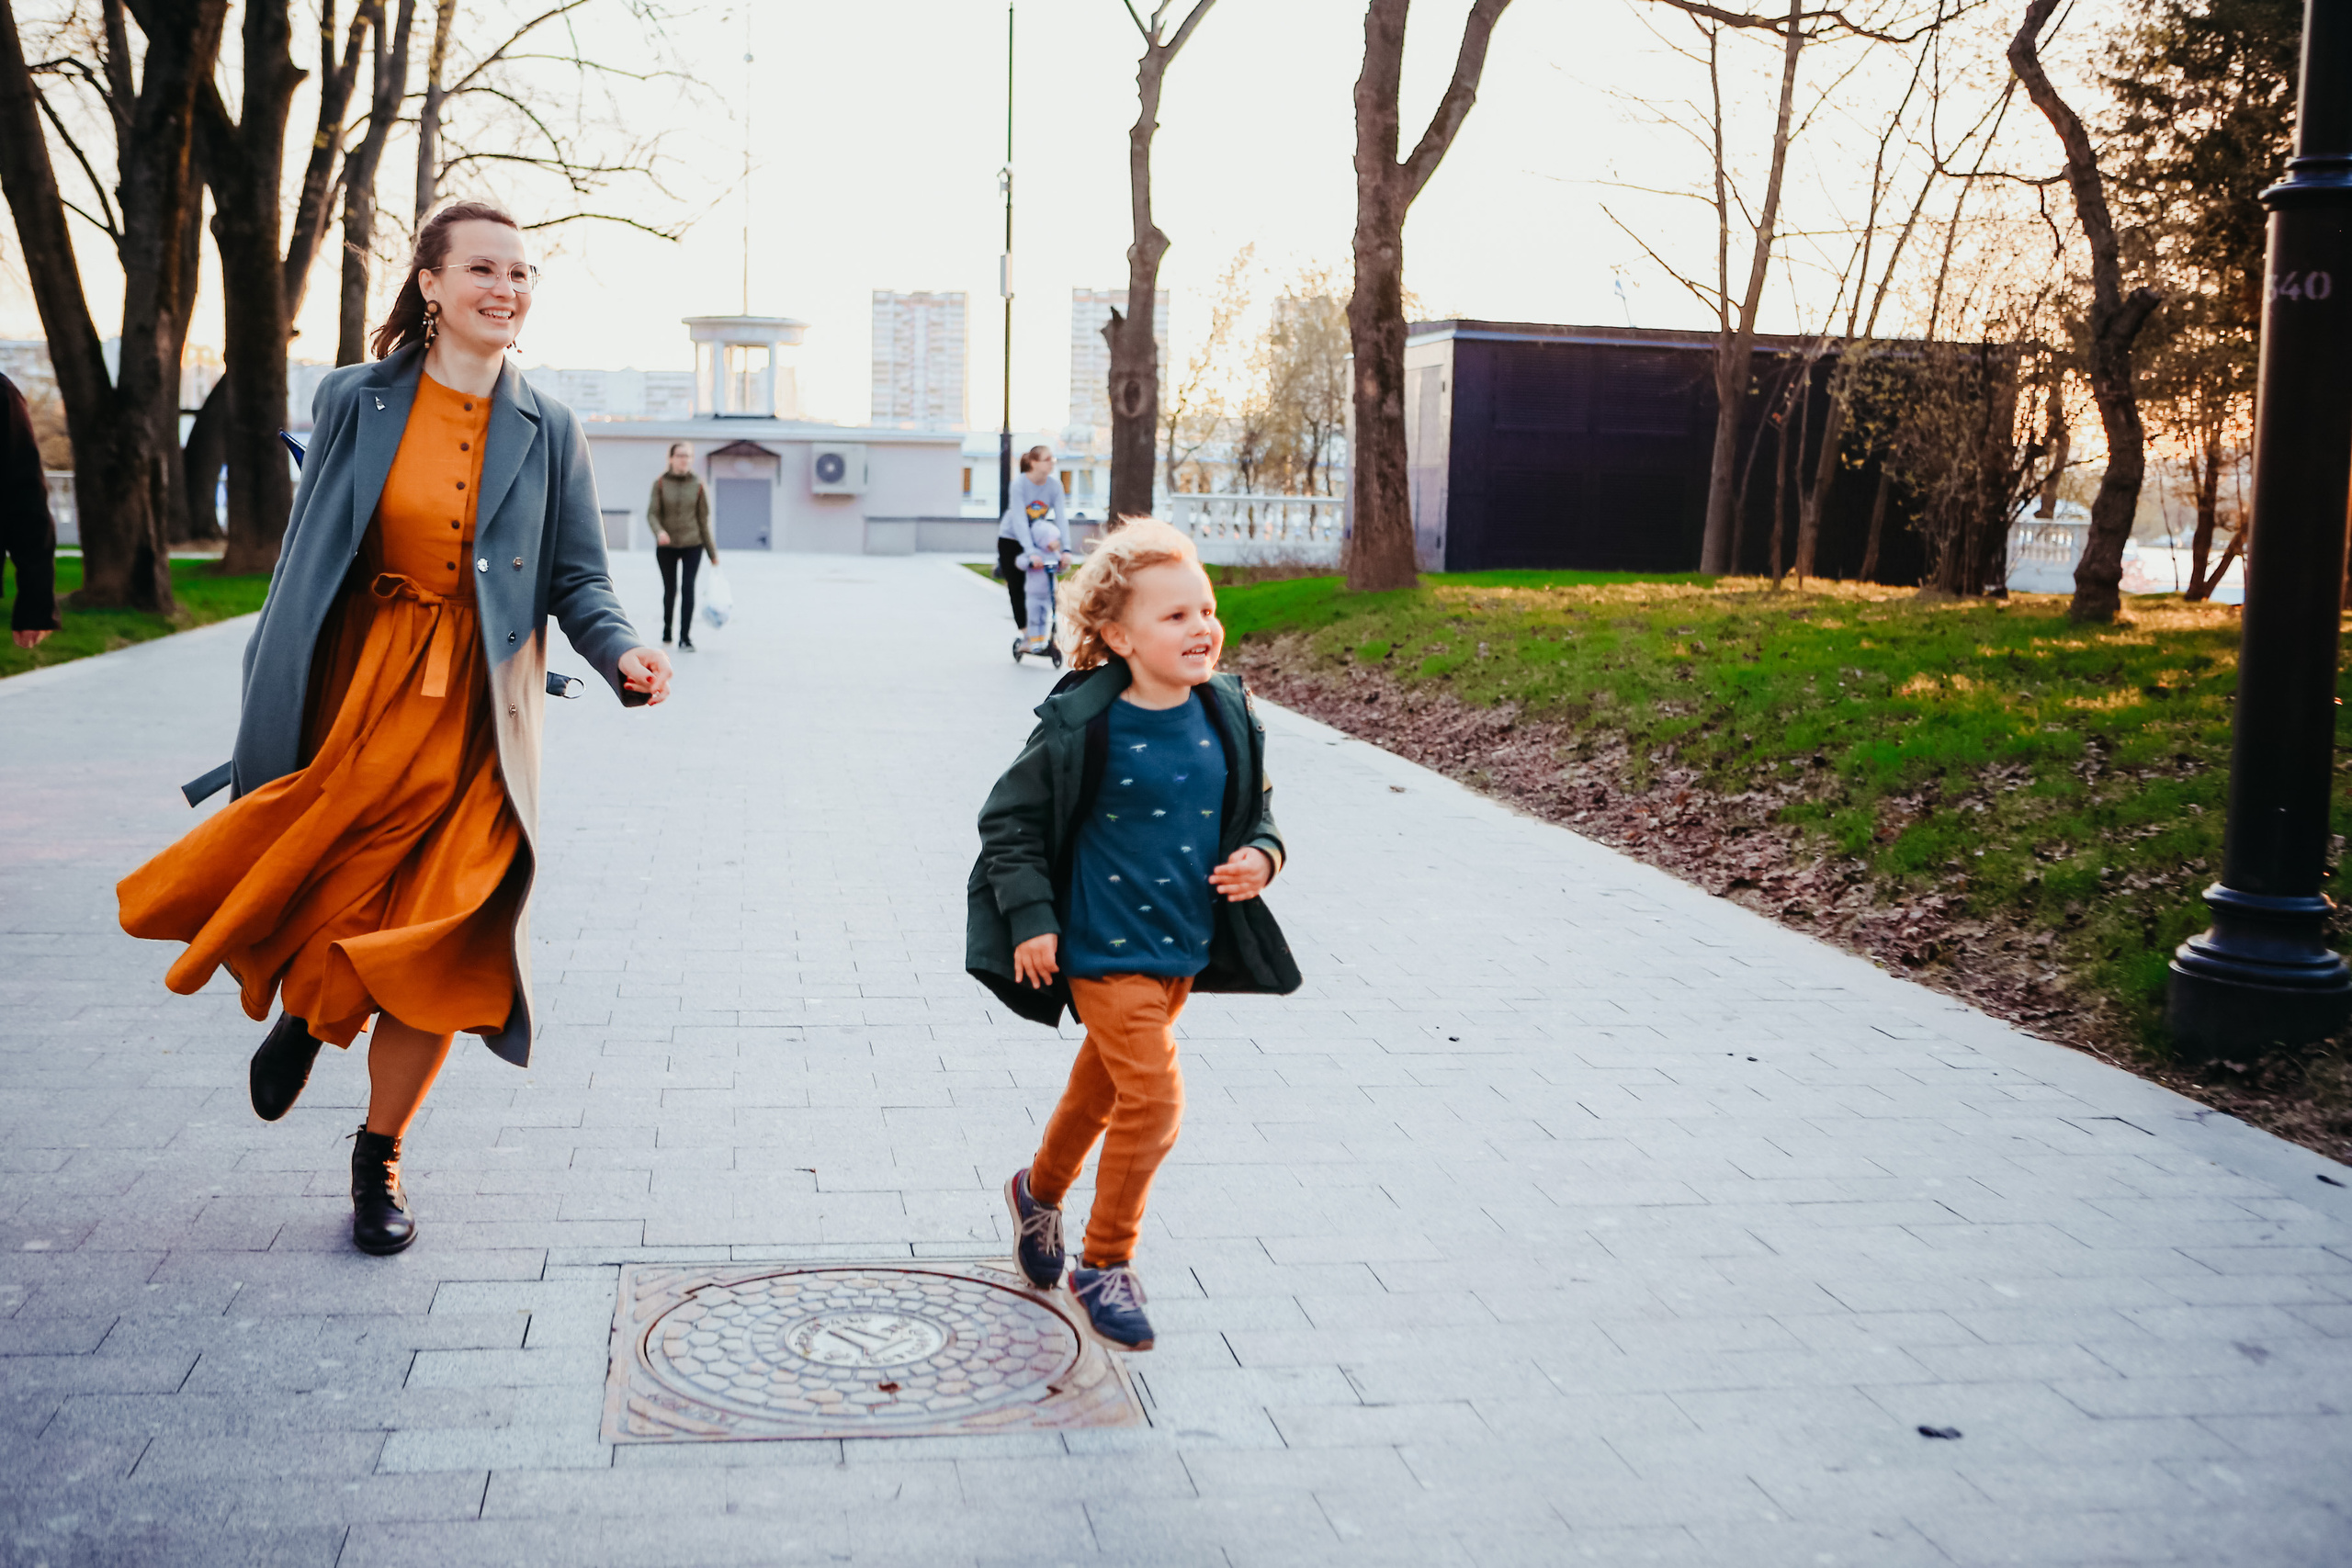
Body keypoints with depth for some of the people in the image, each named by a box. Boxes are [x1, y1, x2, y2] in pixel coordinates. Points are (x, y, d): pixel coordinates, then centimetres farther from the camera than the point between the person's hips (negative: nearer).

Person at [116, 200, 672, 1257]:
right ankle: (302, 1006, 41)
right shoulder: (354, 401, 1)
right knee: (313, 908, 0)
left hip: (474, 718, 0)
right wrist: (270, 711, 3)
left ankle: (379, 1158, 20)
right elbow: (300, 564, 5)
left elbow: (577, 580, 4)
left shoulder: (547, 433, 3)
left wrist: (624, 656, -16)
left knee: (438, 950, -2)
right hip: (349, 695, 0)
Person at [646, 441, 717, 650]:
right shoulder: (660, 483, -4)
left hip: (692, 545, 0)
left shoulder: (698, 485, -2)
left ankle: (685, 638, -8)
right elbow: (652, 514, -5)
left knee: (689, 589, -11)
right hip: (666, 546, 0)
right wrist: (659, 532, -28)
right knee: (670, 590, 8)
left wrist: (713, 554, 5)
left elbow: (704, 520, 3)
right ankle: (667, 629, 34)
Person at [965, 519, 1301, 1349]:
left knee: (1104, 1085, 22)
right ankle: (1105, 1264, 8)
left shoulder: (1228, 717, -3)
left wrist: (1260, 855, -8)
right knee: (1154, 1100, -12)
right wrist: (1031, 918, -14)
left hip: (1186, 946, 6)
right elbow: (1009, 819, -9)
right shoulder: (1081, 726, -19)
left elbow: (1254, 808, 13)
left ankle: (1039, 1192, 50)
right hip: (1105, 947, -6)